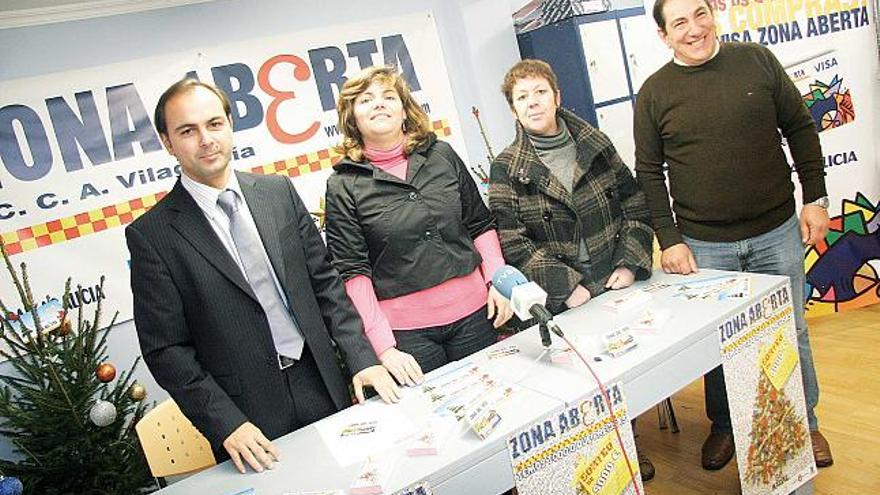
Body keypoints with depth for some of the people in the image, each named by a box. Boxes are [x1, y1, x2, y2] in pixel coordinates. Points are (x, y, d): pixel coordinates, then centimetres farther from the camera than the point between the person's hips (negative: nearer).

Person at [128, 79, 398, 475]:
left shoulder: (279, 192, 2)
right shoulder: (150, 235, -8)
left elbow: (324, 282, 4)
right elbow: (165, 349, -7)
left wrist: (362, 358, -3)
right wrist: (226, 424, -14)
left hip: (321, 388, 4)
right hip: (250, 415, -3)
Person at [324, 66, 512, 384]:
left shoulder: (442, 155, 5)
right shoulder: (343, 185, -4)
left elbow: (480, 224, 11)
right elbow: (352, 272, -8)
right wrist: (384, 347, -13)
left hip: (472, 311, 3)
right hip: (405, 328, -3)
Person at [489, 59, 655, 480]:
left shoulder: (595, 144, 3)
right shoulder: (507, 169, -7)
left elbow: (635, 204, 6)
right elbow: (513, 243, -12)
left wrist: (630, 263, -5)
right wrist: (569, 286, -17)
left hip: (620, 285, 3)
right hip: (565, 302, -3)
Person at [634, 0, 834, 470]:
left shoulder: (757, 60, 1)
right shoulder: (654, 93, -2)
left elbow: (800, 128, 7)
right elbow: (648, 172, 0)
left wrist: (815, 198, 2)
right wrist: (668, 239, -5)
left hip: (777, 233, 2)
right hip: (704, 245, -1)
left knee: (790, 332, 14)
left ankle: (803, 423, 36)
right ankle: (723, 425, 32)